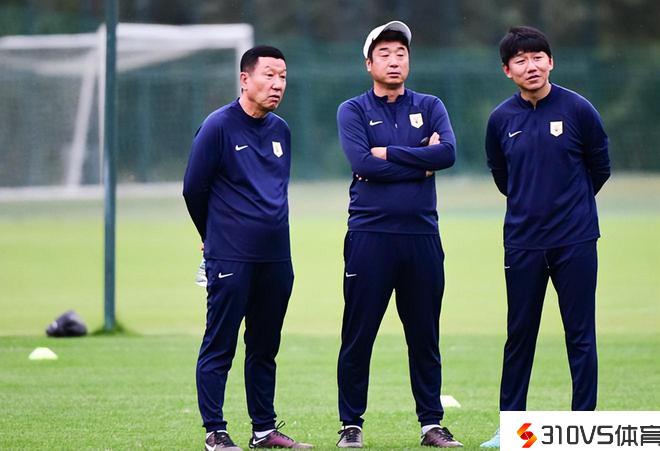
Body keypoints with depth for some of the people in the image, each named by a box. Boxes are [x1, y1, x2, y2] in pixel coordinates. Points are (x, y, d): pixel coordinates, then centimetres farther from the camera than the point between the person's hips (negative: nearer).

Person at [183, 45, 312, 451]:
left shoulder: (281, 130, 12)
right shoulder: (219, 126, -7)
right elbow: (194, 189, -1)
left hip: (276, 257, 6)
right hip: (231, 260, -6)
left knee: (265, 348, 12)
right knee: (219, 348, -3)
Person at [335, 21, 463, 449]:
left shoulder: (429, 107, 11)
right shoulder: (353, 111, 4)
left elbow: (448, 153, -8)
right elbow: (363, 164, -12)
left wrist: (389, 153, -9)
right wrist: (420, 162, -8)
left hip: (422, 235, 2)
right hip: (370, 235, -2)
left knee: (425, 336, 7)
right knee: (358, 335, 0)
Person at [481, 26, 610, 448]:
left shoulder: (578, 110, -5)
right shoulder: (501, 120, 2)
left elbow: (599, 168, 8)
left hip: (575, 240, -2)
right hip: (523, 242, 2)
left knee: (581, 335, 0)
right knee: (519, 335, 7)